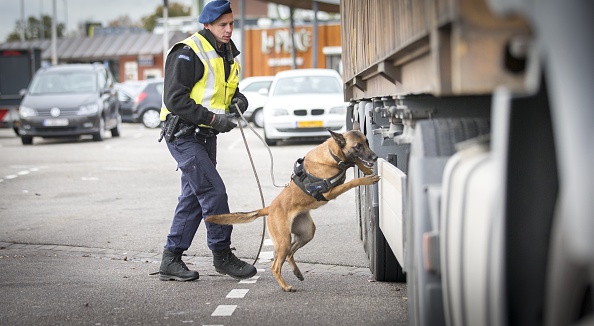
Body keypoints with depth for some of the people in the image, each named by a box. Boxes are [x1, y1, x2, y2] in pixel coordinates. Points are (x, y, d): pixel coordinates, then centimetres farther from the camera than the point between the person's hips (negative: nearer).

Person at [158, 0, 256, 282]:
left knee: (193, 198, 9)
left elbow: (226, 91, 24)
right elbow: (174, 99, -20)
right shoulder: (188, 53, -16)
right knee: (214, 192, -13)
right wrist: (212, 118, -23)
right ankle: (222, 255, -2)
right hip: (183, 134, -9)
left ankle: (171, 259, 16)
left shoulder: (227, 53, 12)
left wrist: (237, 99, -1)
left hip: (205, 136, 9)